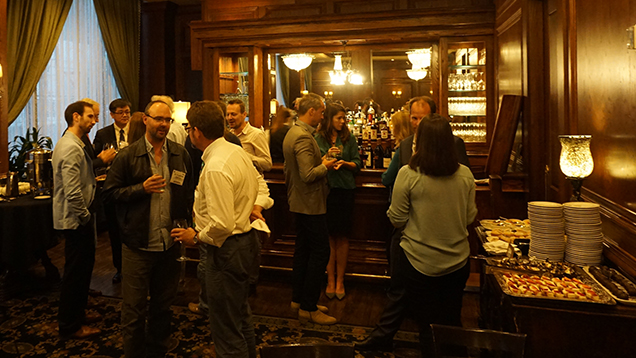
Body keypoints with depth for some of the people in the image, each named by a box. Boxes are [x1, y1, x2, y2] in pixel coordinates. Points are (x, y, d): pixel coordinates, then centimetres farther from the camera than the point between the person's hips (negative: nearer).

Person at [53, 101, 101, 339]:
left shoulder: (73, 144, 13)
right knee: (76, 272, 1)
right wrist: (85, 217, -16)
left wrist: (94, 180, 7)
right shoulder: (71, 148, -21)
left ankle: (77, 313, 36)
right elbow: (72, 192, -26)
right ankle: (69, 327, 16)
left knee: (83, 267, 20)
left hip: (76, 220, 11)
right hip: (76, 220, -11)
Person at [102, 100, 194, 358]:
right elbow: (110, 193, -4)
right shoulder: (127, 156, -5)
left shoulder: (180, 154, 3)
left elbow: (189, 193, 8)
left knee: (163, 307, 18)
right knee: (134, 310, 9)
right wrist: (142, 188, -18)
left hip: (170, 245, 3)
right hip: (138, 247, -3)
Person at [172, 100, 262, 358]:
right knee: (241, 316, 28)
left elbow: (222, 225, -29)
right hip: (246, 238, 10)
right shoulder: (238, 151, 4)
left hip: (226, 249, -10)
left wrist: (196, 236, -12)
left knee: (227, 331, 5)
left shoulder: (215, 168, -25)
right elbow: (255, 188, 17)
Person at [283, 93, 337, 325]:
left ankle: (298, 299, 29)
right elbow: (308, 175, -27)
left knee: (303, 249, 17)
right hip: (311, 203, -11)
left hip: (299, 202, 11)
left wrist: (320, 161, 12)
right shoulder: (303, 137, -22)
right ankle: (308, 308, 6)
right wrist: (325, 166, -10)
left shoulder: (292, 132, 12)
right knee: (320, 251, -3)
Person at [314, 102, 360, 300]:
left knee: (342, 237, 6)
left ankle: (340, 280, 18)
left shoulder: (349, 139, 7)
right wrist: (326, 157, -13)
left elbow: (357, 164, 6)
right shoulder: (317, 139, 3)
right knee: (329, 236, 5)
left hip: (345, 190, 1)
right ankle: (330, 280, 17)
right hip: (325, 190, -1)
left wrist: (345, 163, -13)